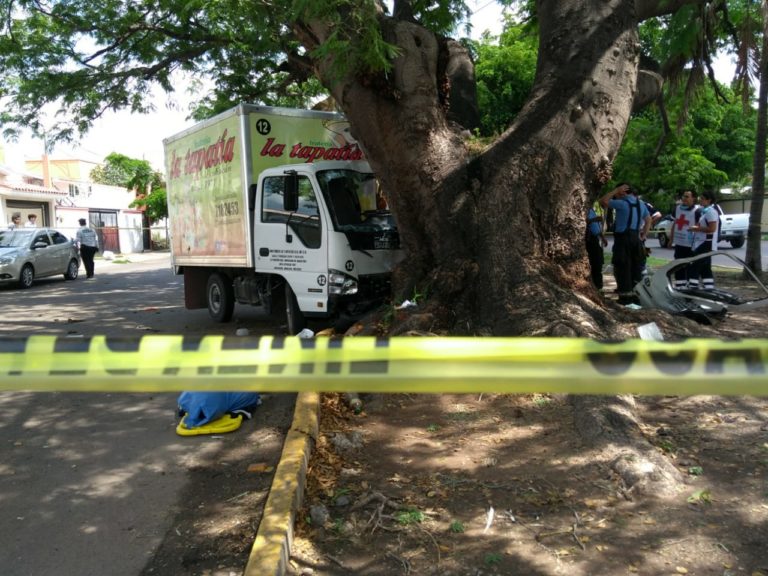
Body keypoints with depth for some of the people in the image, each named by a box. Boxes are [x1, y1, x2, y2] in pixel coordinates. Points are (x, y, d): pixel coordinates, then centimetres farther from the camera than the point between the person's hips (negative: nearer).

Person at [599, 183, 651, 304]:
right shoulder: (641, 204, 12)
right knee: (635, 268, 11)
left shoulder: (621, 203, -13)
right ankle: (635, 295, 14)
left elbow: (603, 201, -11)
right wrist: (644, 235, 18)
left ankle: (625, 296, -2)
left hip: (623, 238, -7)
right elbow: (648, 220, 18)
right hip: (636, 238, 7)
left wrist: (616, 190, -7)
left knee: (623, 268, -2)